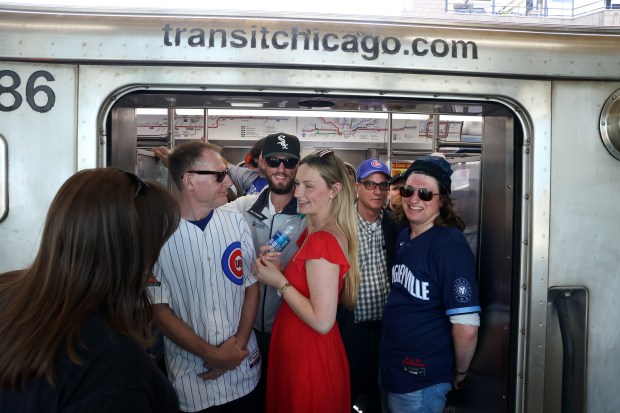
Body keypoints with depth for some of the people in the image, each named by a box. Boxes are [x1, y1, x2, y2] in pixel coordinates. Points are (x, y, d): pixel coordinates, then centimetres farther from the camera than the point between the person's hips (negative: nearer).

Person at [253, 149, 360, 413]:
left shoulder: (323, 240, -26)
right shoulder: (314, 231, 5)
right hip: (303, 350, 9)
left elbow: (322, 321, -27)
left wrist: (280, 282, -19)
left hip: (310, 356, -9)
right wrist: (278, 268, -2)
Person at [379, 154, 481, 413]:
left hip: (422, 381, -8)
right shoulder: (404, 237, 6)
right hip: (390, 368, 8)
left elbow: (466, 326, -24)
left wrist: (460, 372, -10)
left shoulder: (450, 245, -20)